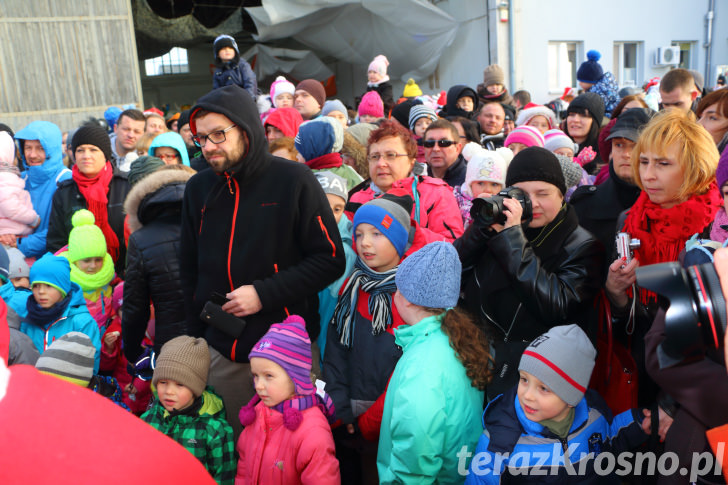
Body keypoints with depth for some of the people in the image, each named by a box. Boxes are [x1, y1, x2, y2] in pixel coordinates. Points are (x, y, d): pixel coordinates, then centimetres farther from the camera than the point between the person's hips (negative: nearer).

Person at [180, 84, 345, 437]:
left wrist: (265, 293, -16)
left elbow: (331, 259, -8)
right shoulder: (198, 189, 8)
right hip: (221, 352, 4)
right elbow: (189, 270, 17)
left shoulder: (294, 180, -7)